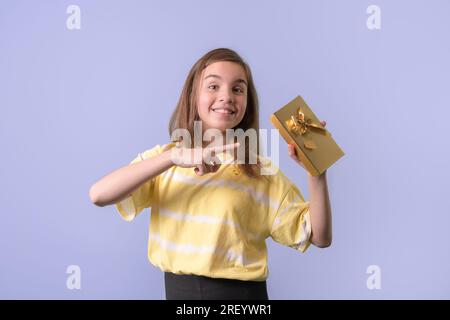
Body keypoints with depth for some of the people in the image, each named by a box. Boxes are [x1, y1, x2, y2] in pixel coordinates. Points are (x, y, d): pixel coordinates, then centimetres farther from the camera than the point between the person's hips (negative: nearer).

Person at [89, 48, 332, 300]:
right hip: (177, 289, 1)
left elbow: (320, 238, -6)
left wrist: (316, 171, -21)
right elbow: (98, 195, -17)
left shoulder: (262, 173, -5)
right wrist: (174, 156, -26)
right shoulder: (163, 157, -2)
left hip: (240, 291, 0)